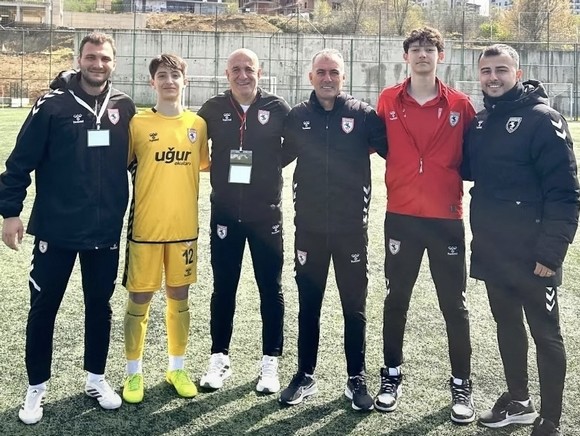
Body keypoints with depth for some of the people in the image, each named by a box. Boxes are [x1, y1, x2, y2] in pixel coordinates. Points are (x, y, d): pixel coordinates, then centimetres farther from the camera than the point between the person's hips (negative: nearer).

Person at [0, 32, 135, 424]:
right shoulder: (53, 105, -7)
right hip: (56, 229, -2)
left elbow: (134, 160, 13)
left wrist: (129, 210, 12)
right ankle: (37, 388, 22)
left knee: (100, 307, 13)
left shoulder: (124, 107, 3)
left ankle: (96, 379, 30)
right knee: (43, 308, 7)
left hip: (106, 230, 3)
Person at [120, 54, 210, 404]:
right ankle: (134, 372, 21)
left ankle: (177, 368, 27)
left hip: (185, 227, 2)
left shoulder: (198, 124, 4)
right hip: (145, 226, -2)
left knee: (180, 297, 12)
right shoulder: (137, 123, -4)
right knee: (139, 299, 5)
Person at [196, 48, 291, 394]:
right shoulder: (214, 109, 1)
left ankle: (271, 362, 19)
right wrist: (219, 168, 5)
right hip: (225, 212, 2)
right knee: (223, 287, 10)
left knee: (271, 288, 6)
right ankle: (220, 357, 24)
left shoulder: (278, 108, -4)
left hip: (266, 213, -1)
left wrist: (269, 166, 3)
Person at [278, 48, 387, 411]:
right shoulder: (297, 117, 3)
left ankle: (357, 379, 22)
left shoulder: (362, 114, -3)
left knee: (355, 307, 8)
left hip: (351, 226, -2)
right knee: (308, 306, 11)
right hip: (309, 227, 2)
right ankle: (305, 376, 25)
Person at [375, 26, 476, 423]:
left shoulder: (460, 105, 0)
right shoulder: (387, 101, 2)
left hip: (447, 218, -1)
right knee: (396, 298, 11)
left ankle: (461, 385, 20)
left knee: (454, 304, 6)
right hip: (401, 217, 1)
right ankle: (392, 376, 26)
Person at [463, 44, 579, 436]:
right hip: (491, 250, 7)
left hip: (532, 254, -7)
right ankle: (518, 401, 34)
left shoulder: (543, 119, -12)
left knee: (546, 334, 4)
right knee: (507, 324, 18)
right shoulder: (480, 121, 10)